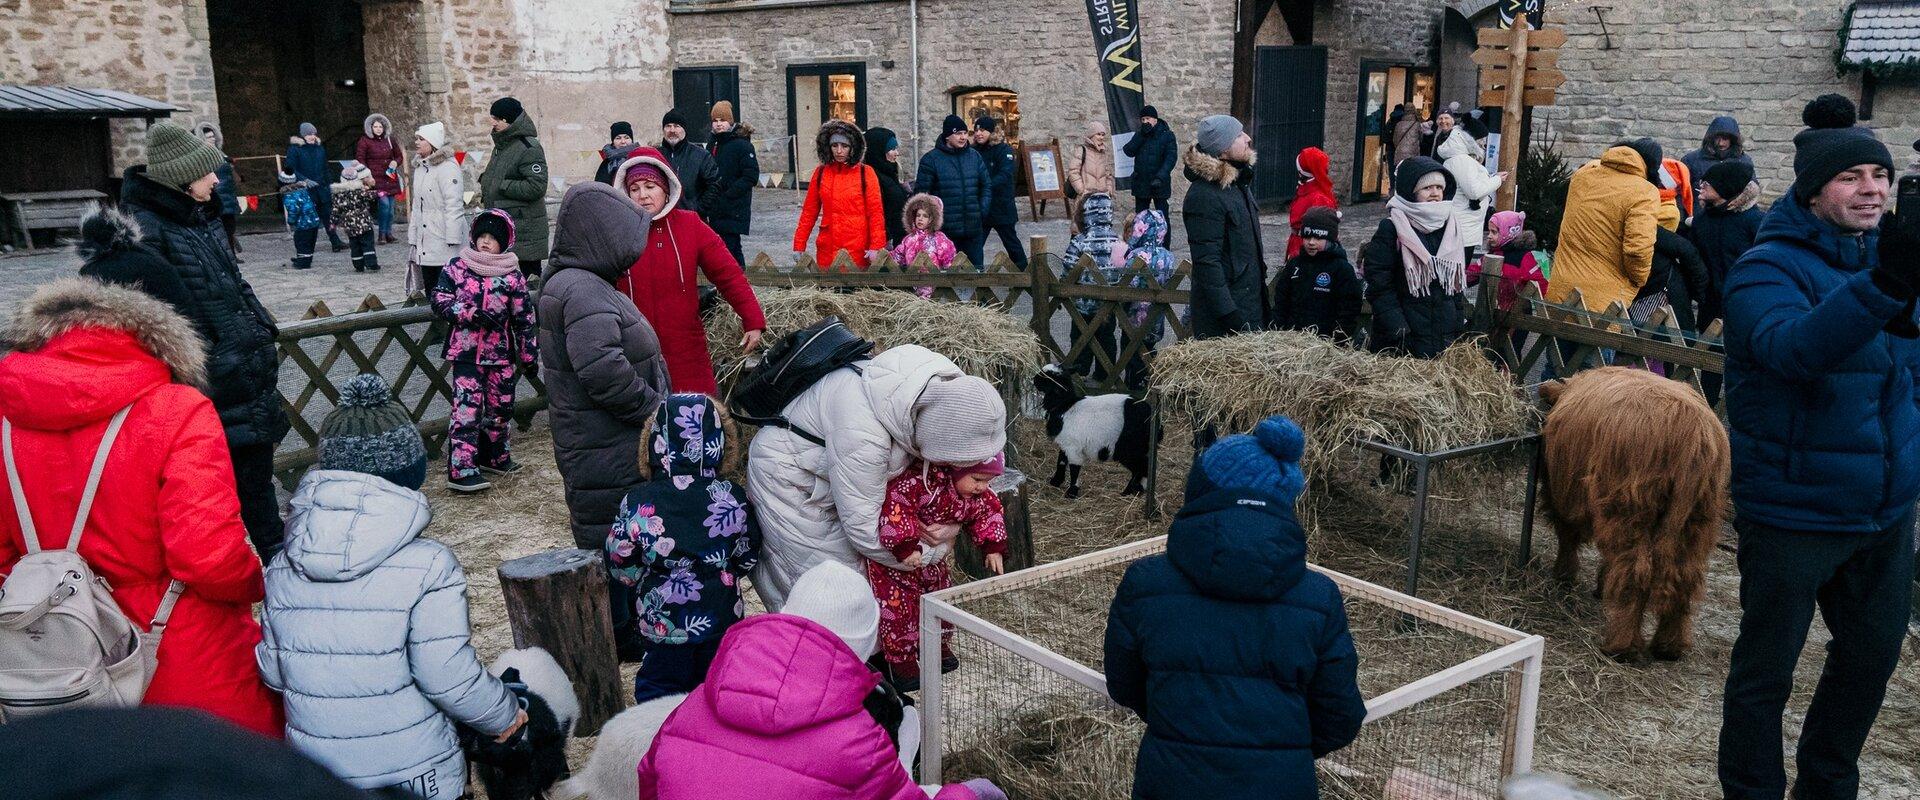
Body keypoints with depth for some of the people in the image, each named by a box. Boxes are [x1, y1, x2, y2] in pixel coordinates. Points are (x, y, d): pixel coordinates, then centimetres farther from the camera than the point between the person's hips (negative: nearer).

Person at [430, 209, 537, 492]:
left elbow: (524, 318, 3)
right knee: (466, 408, -8)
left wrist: (529, 355, 4)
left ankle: (495, 456, 33)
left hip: (501, 354, 3)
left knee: (500, 407, 14)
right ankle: (461, 470, -7)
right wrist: (471, 314, -19)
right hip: (466, 352, -3)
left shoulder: (513, 275, 1)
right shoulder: (456, 267, -1)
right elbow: (440, 300, -4)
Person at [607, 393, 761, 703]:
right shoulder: (734, 498, -14)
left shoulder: (637, 503, -18)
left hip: (662, 621, -2)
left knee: (658, 693, 16)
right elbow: (748, 559, -2)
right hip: (723, 619, 2)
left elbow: (621, 566, -8)